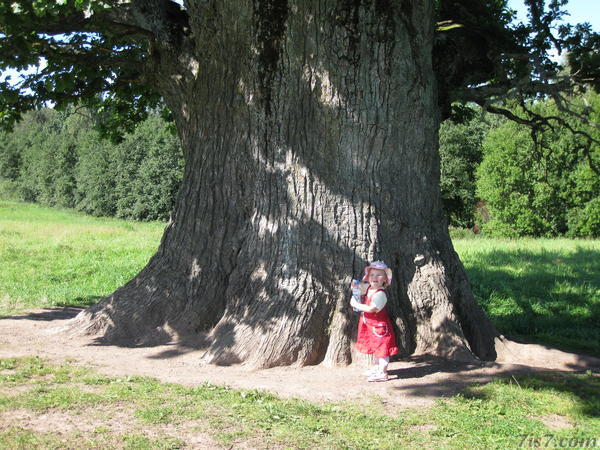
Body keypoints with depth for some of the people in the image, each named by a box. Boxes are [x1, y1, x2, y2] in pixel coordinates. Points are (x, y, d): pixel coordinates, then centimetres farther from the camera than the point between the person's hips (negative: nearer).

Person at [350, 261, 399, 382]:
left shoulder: (380, 294, -26)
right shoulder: (369, 289, 2)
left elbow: (371, 308, -34)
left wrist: (356, 305, -24)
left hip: (379, 326, -10)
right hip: (371, 325, 10)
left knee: (382, 348, -4)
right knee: (377, 347, 24)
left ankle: (382, 373, 1)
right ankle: (378, 367, 40)